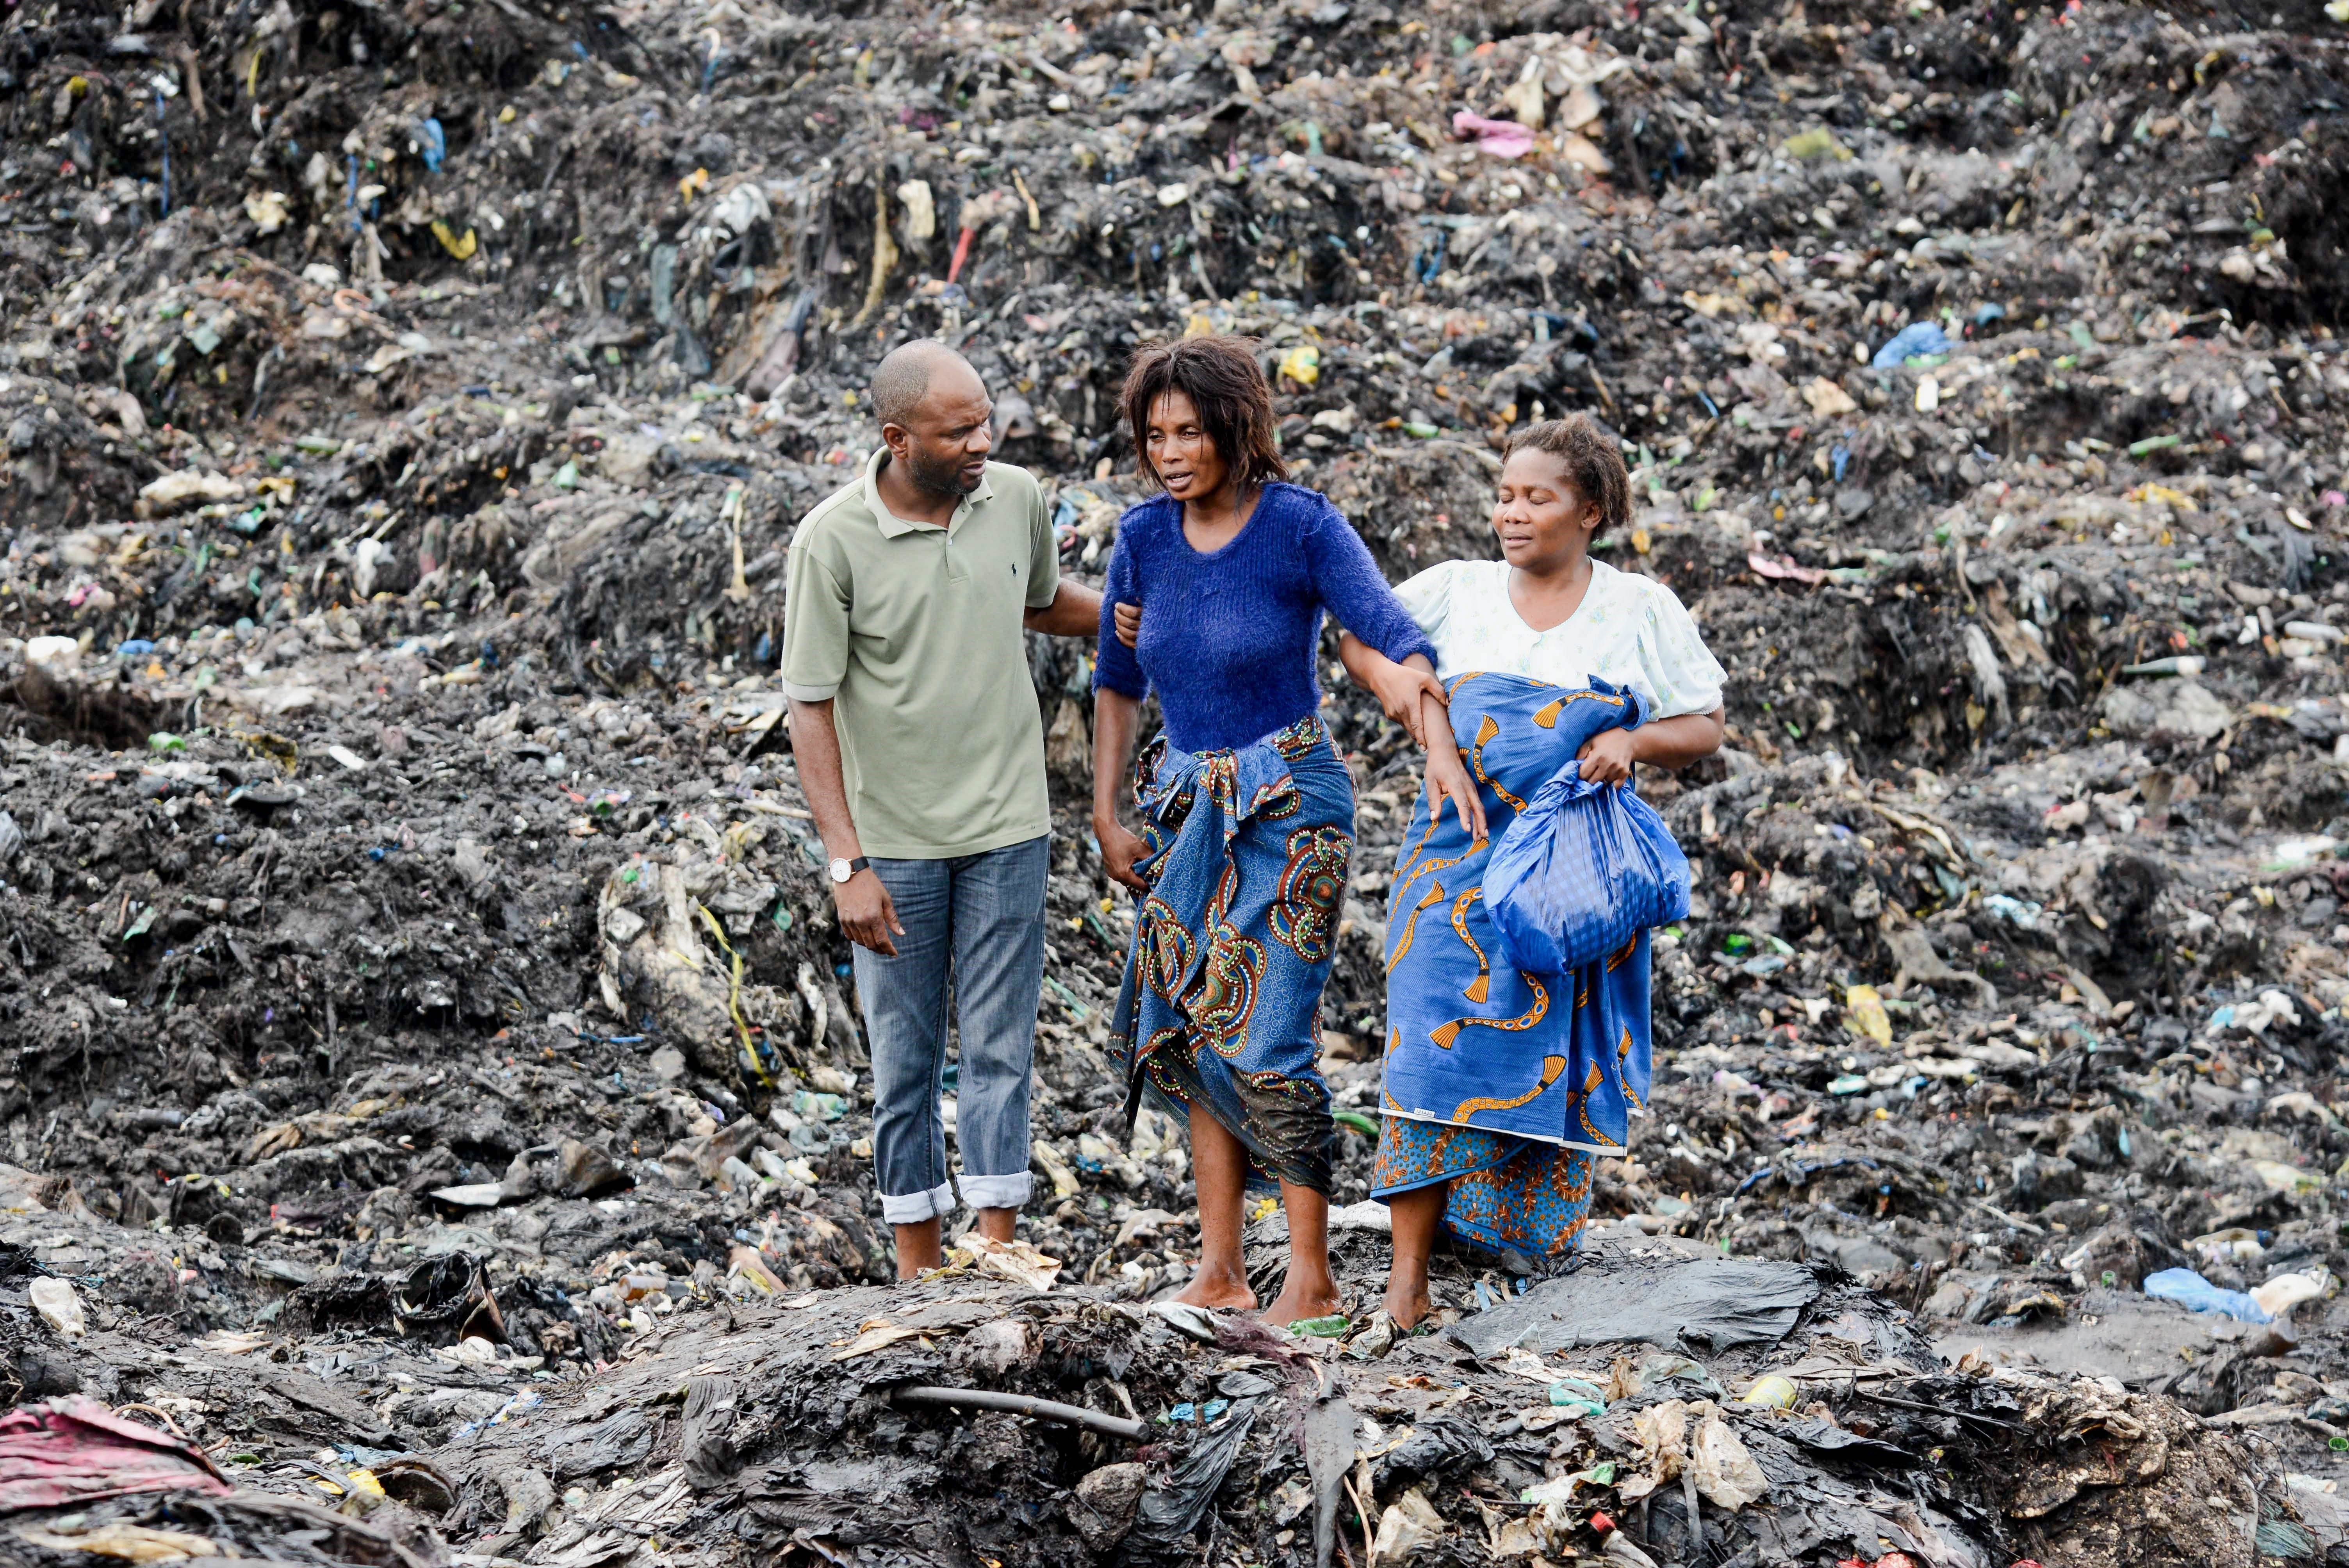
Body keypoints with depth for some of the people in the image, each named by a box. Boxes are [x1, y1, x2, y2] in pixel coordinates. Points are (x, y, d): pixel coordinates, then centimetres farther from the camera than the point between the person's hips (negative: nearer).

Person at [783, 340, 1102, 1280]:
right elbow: (810, 707, -9)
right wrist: (846, 864, -14)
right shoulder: (833, 539, -12)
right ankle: (919, 1273, 17)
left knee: (999, 1052, 2)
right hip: (893, 841, -2)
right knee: (905, 1062, 6)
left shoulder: (1017, 499, -1)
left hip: (1007, 828, 2)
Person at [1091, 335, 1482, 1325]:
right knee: (1193, 1034, 5)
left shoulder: (1302, 527, -12)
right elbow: (1116, 682, 13)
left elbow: (1394, 640, -21)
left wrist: (1438, 746, -37)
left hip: (1285, 802, -6)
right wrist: (1107, 816, 9)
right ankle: (1220, 1273, 12)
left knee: (1266, 1040, -10)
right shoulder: (1145, 537, 2)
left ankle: (1311, 1281, -1)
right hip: (1185, 804, 6)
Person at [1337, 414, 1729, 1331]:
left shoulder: (1642, 611, 5)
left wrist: (1637, 742, -13)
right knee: (1437, 1043, -9)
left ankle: (1530, 1253, 13)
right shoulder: (1456, 592, 8)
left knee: (1559, 1058, 1)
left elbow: (1706, 728, 7)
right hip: (1461, 858, 0)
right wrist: (1404, 689, -2)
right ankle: (1409, 1275, -8)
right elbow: (1358, 637, 19)